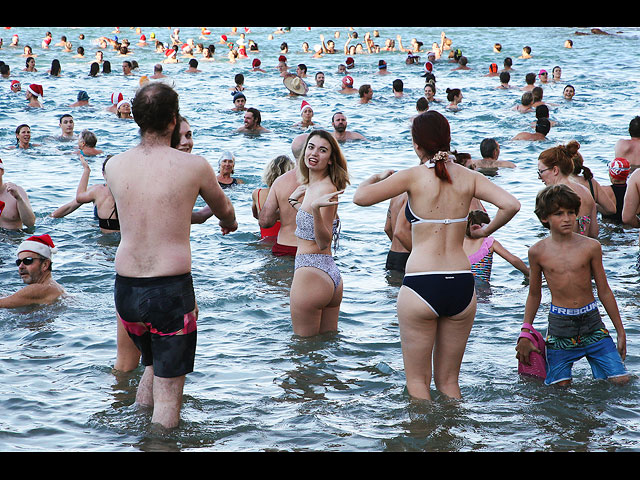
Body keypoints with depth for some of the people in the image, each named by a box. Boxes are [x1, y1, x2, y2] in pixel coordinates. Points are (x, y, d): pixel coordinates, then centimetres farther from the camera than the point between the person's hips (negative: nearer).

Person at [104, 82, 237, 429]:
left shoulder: (114, 165, 2)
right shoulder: (194, 166, -8)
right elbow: (224, 211, 12)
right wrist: (229, 222, 38)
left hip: (125, 289, 5)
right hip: (171, 289, -5)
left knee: (153, 364, 28)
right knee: (168, 392, 4)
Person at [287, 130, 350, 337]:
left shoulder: (326, 189, -16)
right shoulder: (311, 186, 13)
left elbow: (324, 242, -21)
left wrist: (316, 209, -36)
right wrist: (295, 201, 30)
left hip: (311, 273, -10)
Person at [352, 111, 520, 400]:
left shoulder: (413, 176, -6)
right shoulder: (468, 177, 4)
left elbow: (360, 197, -6)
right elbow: (511, 205, -6)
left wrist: (378, 177, 15)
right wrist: (484, 232, 10)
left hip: (421, 286, -4)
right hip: (462, 286, 4)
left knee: (417, 381, 9)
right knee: (449, 381, 17)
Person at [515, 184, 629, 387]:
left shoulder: (591, 247, -1)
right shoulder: (538, 252, -1)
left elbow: (604, 291, 7)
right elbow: (534, 295, 11)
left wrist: (620, 330, 10)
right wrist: (525, 333, 9)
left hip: (592, 324, 1)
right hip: (559, 326, -1)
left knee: (620, 381, -5)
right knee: (560, 387, -4)